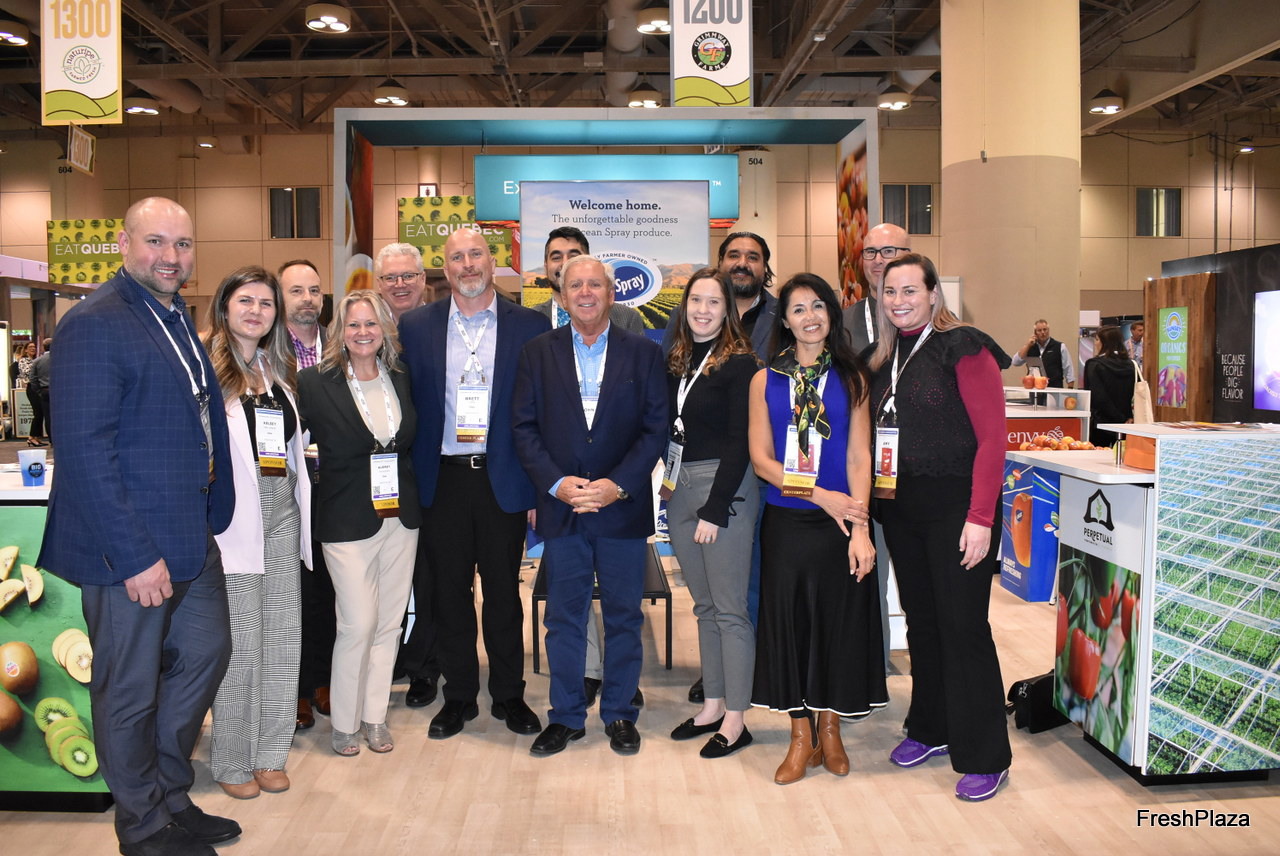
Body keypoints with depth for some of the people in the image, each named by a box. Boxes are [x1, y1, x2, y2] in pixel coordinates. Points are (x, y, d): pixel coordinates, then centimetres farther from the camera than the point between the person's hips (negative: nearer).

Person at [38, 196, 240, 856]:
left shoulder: (180, 320, 11)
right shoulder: (94, 324, -16)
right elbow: (84, 450, -21)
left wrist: (213, 516, 8)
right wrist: (135, 556, -22)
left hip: (192, 535, 9)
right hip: (130, 547, -8)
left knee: (206, 653, 18)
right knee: (130, 691, 8)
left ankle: (170, 796, 37)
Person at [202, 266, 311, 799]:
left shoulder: (279, 370, 16)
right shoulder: (204, 365, -5)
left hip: (282, 512, 6)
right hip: (233, 516, -6)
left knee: (283, 634, 9)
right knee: (239, 641, -1)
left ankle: (269, 753, 22)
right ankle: (231, 761, 15)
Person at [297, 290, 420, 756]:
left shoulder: (401, 379, 7)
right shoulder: (315, 382, -6)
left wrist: (413, 498, 7)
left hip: (401, 517, 4)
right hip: (348, 520, -4)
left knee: (389, 622, 10)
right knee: (358, 624, -4)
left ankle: (375, 716, 24)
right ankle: (344, 722, 15)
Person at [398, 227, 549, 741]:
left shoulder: (530, 327, 1)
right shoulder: (415, 326, 5)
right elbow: (406, 405, 6)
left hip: (504, 479, -1)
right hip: (441, 479, 1)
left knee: (503, 592, 9)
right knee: (449, 592, 10)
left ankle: (509, 695, 25)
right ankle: (458, 696, 25)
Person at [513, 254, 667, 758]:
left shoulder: (643, 353, 3)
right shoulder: (538, 353, 5)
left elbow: (656, 428, -2)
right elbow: (524, 426, 2)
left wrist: (617, 485, -13)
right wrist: (555, 484, -11)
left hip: (623, 507, 0)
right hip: (561, 508, 1)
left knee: (624, 616, 9)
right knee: (564, 617, 9)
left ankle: (619, 714, 25)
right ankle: (566, 716, 23)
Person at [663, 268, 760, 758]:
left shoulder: (739, 364, -8)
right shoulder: (676, 362, 11)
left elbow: (739, 442, -12)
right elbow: (667, 428, 12)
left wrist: (714, 510, -15)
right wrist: (671, 488, 1)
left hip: (724, 488, -7)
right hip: (679, 488, 7)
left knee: (729, 608, 0)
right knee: (704, 606, 14)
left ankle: (736, 719, 10)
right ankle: (713, 705, 24)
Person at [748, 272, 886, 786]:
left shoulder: (850, 378, 4)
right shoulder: (765, 381, 4)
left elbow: (859, 458, -2)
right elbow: (760, 458, -1)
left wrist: (860, 529, -12)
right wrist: (820, 493, -12)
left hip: (839, 520, 0)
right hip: (785, 523, 1)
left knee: (839, 621, 5)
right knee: (788, 622, 4)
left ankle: (830, 729, 23)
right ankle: (801, 738, 17)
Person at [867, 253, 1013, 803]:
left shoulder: (963, 349, -9)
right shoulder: (885, 359, 12)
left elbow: (991, 437, -13)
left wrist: (980, 517, -18)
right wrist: (877, 493, 3)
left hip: (955, 505, -6)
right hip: (901, 507, 6)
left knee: (963, 625, -2)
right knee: (919, 619, 14)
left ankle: (984, 757, 10)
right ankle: (930, 729, 30)